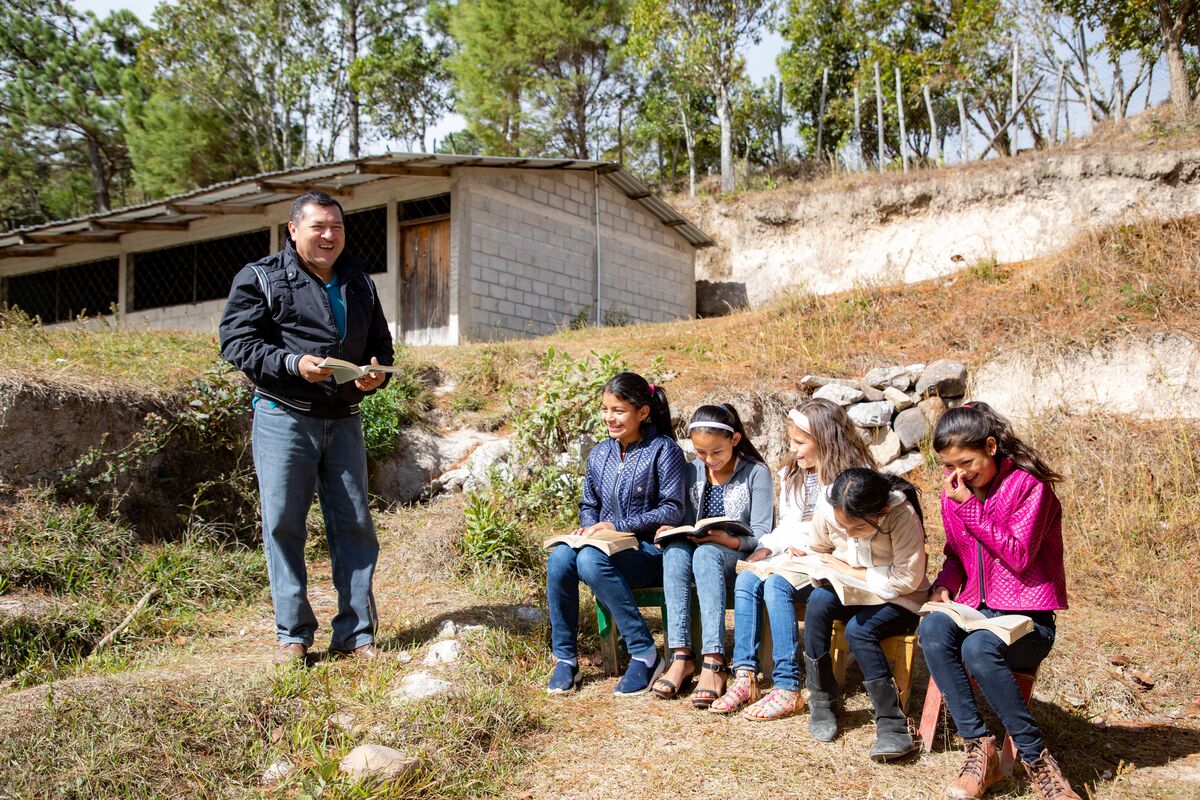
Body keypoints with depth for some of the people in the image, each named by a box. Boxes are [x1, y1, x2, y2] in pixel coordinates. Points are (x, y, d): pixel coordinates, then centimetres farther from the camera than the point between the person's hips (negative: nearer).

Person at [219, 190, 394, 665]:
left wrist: (377, 372, -3)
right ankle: (292, 634, 12)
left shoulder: (359, 283, 16)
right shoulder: (261, 279, 0)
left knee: (354, 526, 4)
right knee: (284, 525, 0)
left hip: (344, 421, 4)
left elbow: (381, 344, 21)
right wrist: (294, 364, -22)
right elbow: (237, 341, -8)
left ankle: (356, 634, 13)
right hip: (283, 418, -4)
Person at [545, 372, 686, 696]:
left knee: (591, 559, -35)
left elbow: (672, 510, -11)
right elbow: (588, 504, 21)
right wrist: (588, 527, -3)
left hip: (649, 551, -5)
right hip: (606, 547, 6)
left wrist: (618, 526, -17)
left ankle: (644, 655, -24)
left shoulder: (663, 449, -5)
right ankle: (565, 658, -13)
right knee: (559, 557, -26)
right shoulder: (600, 453, 13)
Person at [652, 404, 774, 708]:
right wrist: (671, 531, -11)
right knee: (674, 550, -32)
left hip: (739, 556, -4)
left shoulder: (756, 473, -4)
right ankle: (681, 655, -37)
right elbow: (687, 524, 12)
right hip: (697, 549, 4)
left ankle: (714, 661, -44)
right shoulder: (692, 472, 9)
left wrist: (729, 540, -28)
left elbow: (761, 534, -9)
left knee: (705, 554, -38)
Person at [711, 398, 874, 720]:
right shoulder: (794, 475, 17)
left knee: (777, 585, -31)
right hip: (792, 557, 7)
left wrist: (810, 550, -20)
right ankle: (745, 677, -21)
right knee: (746, 580, -21)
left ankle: (788, 687, -28)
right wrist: (768, 548, 0)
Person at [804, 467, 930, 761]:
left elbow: (908, 579, -23)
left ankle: (892, 723, -17)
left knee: (858, 629, -31)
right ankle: (820, 701, -14)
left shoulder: (901, 514, -26)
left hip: (897, 599, -4)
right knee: (819, 599, -28)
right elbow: (816, 552, 6)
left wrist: (852, 572, -19)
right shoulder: (827, 509, -14)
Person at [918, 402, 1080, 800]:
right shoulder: (954, 491, 9)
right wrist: (945, 584, -1)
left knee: (978, 649, -36)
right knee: (932, 629, -30)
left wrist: (970, 507, -19)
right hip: (975, 609, 5)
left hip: (1027, 617, -5)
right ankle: (980, 747, -21)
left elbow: (1019, 556, -17)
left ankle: (1036, 760, -18)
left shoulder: (1029, 486, -8)